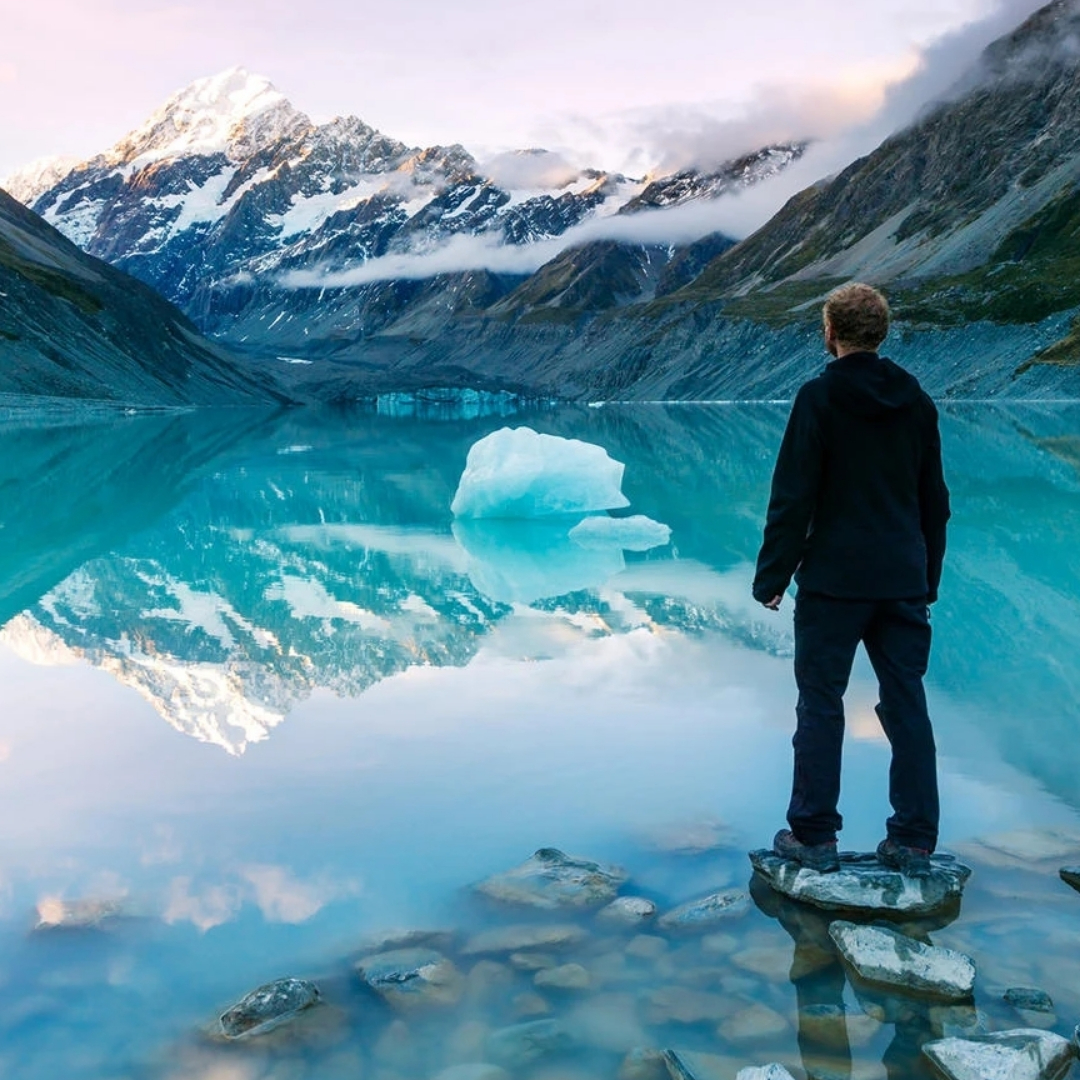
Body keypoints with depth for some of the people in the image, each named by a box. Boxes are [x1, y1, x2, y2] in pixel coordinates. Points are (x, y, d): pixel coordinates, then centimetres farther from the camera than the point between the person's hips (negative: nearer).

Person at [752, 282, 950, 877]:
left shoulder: (820, 397, -9)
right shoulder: (917, 401, 9)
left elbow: (793, 498, -11)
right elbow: (935, 500, 15)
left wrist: (771, 577, -4)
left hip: (834, 581, -5)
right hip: (904, 582, 5)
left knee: (821, 704, 3)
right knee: (907, 705, 8)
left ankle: (813, 837, 8)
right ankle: (913, 842, 13)